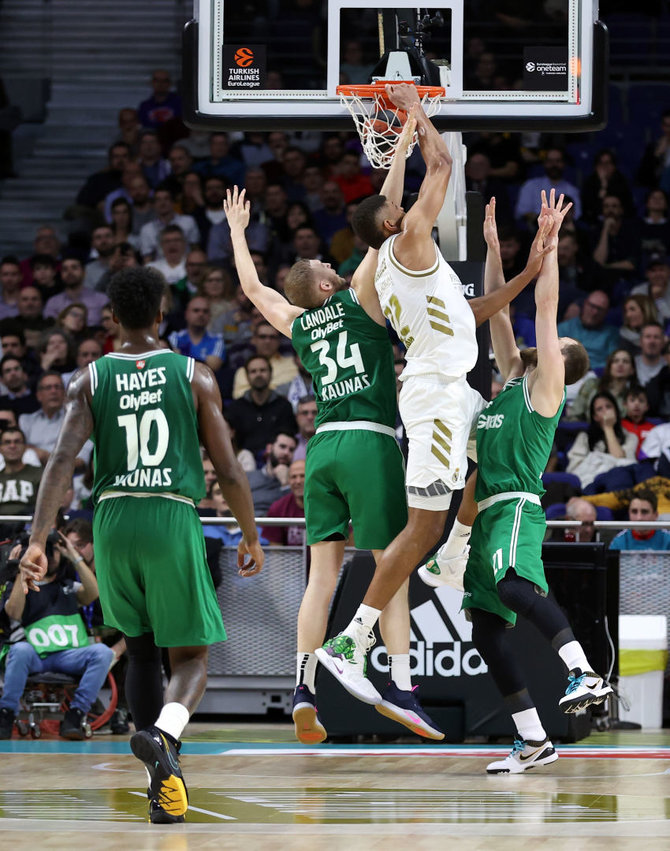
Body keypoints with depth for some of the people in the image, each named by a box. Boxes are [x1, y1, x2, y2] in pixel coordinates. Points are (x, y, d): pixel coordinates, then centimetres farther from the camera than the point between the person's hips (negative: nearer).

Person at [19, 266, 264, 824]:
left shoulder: (91, 379, 5)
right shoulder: (194, 375, 2)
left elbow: (63, 459, -7)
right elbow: (229, 471, 1)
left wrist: (38, 542, -11)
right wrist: (251, 537, 14)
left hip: (114, 519, 2)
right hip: (174, 522, -2)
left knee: (141, 652, 20)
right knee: (191, 657, 6)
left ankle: (165, 785, 14)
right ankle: (160, 734, -28)